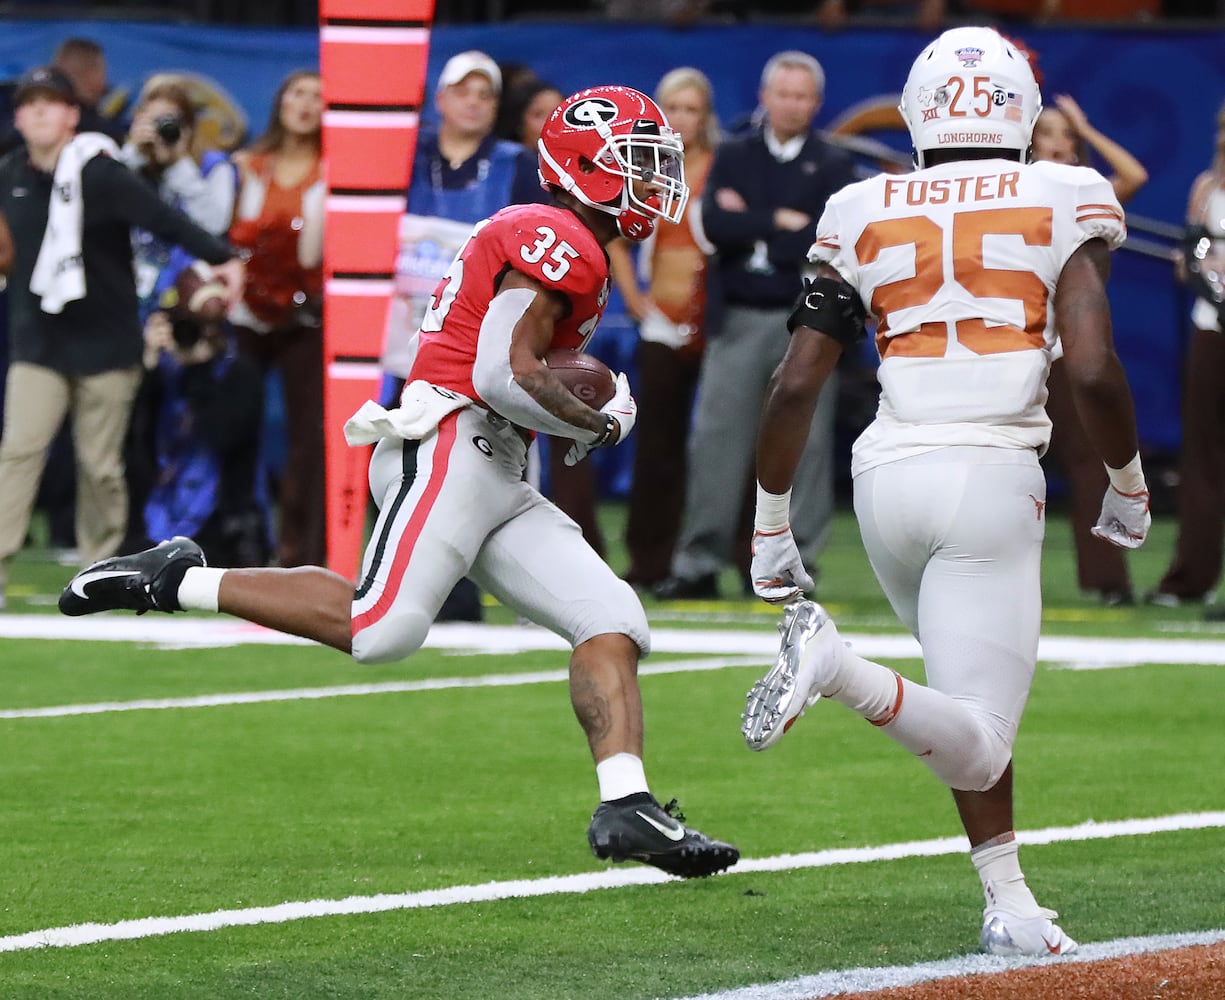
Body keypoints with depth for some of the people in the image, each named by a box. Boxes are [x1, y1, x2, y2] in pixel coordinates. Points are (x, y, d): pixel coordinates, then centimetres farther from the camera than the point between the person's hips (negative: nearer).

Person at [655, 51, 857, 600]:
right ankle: (700, 561, 1)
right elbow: (714, 224, -6)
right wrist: (779, 223, -11)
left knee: (806, 442, -1)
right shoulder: (733, 157, 11)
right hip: (737, 319, 2)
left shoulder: (833, 166, 5)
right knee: (716, 436, -2)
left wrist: (749, 229, -8)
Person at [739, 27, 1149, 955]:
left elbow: (794, 384, 4)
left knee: (976, 711, 23)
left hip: (887, 474, 5)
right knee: (978, 741, -6)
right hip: (992, 477, -5)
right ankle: (838, 665, -31)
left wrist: (771, 525, 13)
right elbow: (1093, 371, -10)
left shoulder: (865, 219, 9)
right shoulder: (1060, 206, 1)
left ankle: (1010, 903, 16)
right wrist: (1128, 484, 8)